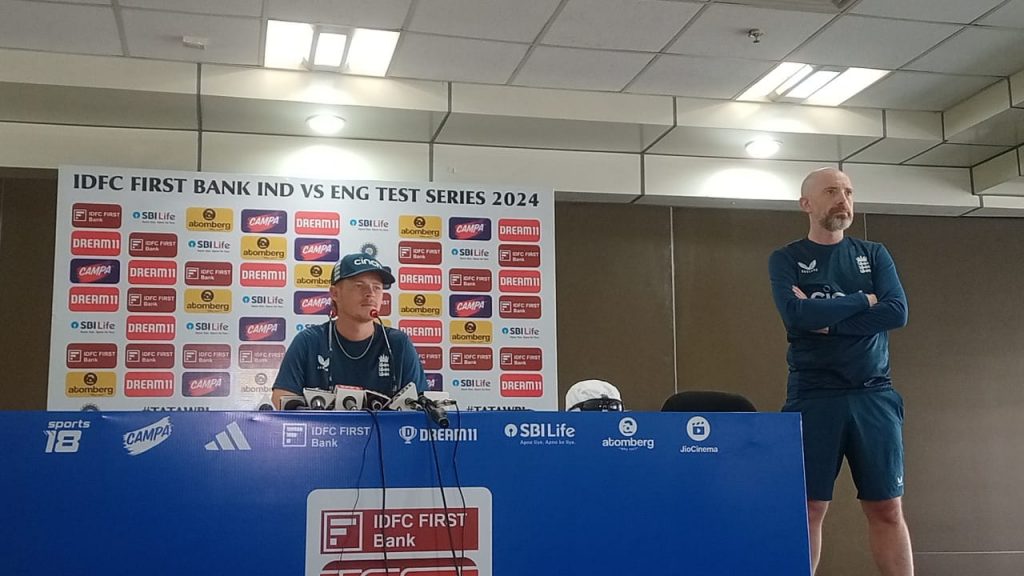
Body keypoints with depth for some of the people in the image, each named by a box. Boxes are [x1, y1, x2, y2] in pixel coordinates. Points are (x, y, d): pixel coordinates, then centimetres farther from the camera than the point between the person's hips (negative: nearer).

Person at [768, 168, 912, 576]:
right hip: (813, 397, -2)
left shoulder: (874, 255, 12)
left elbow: (897, 312, -4)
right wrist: (862, 301, -5)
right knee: (808, 508, -1)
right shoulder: (786, 260, 6)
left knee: (887, 508, 2)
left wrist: (825, 318, -9)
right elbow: (797, 315, -13)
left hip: (874, 395, 2)